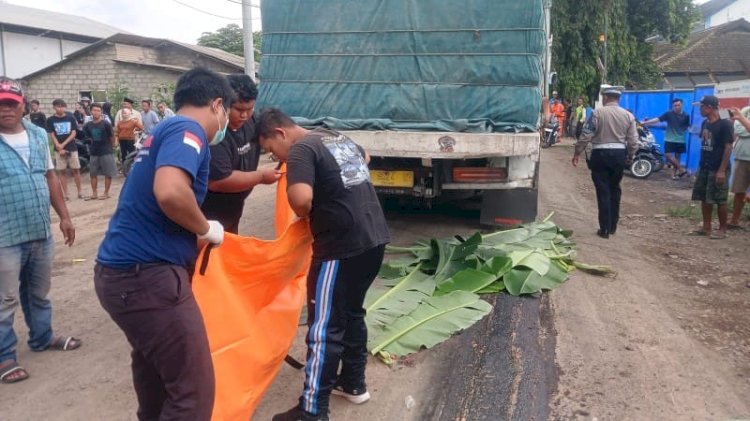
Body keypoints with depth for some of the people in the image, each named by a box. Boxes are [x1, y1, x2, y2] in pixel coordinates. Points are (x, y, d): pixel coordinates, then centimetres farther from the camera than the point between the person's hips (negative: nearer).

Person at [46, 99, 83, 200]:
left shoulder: (71, 118, 1)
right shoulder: (50, 120, 0)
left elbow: (73, 133, -3)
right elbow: (52, 135, -2)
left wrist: (63, 144, -12)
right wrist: (59, 147, -12)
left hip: (72, 148, 0)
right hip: (58, 149, 0)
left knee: (76, 170, 2)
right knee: (62, 171, 3)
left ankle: (79, 192, 9)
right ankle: (65, 194, 6)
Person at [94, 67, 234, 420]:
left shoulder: (164, 130, 18)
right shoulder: (187, 129, -12)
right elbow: (170, 192, -30)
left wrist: (198, 233, 38)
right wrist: (206, 229, -13)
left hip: (123, 270, 11)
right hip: (146, 274, -11)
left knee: (153, 365, 30)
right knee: (193, 392, -5)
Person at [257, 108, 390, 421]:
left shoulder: (301, 150, -11)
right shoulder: (336, 137, 15)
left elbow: (300, 198, -28)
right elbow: (364, 157, 37)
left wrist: (307, 217, -6)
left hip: (342, 247, -9)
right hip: (374, 238, 9)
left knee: (325, 328, 0)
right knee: (352, 313, 22)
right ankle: (354, 383, 36)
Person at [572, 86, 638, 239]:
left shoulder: (598, 112, -8)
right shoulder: (628, 115, 4)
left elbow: (586, 135, -10)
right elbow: (633, 141, 5)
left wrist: (577, 153, 0)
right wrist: (630, 156, 21)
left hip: (601, 154, -4)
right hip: (619, 154, 4)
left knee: (603, 191, 1)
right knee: (614, 190, 17)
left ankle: (605, 229, 3)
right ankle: (612, 226, 24)